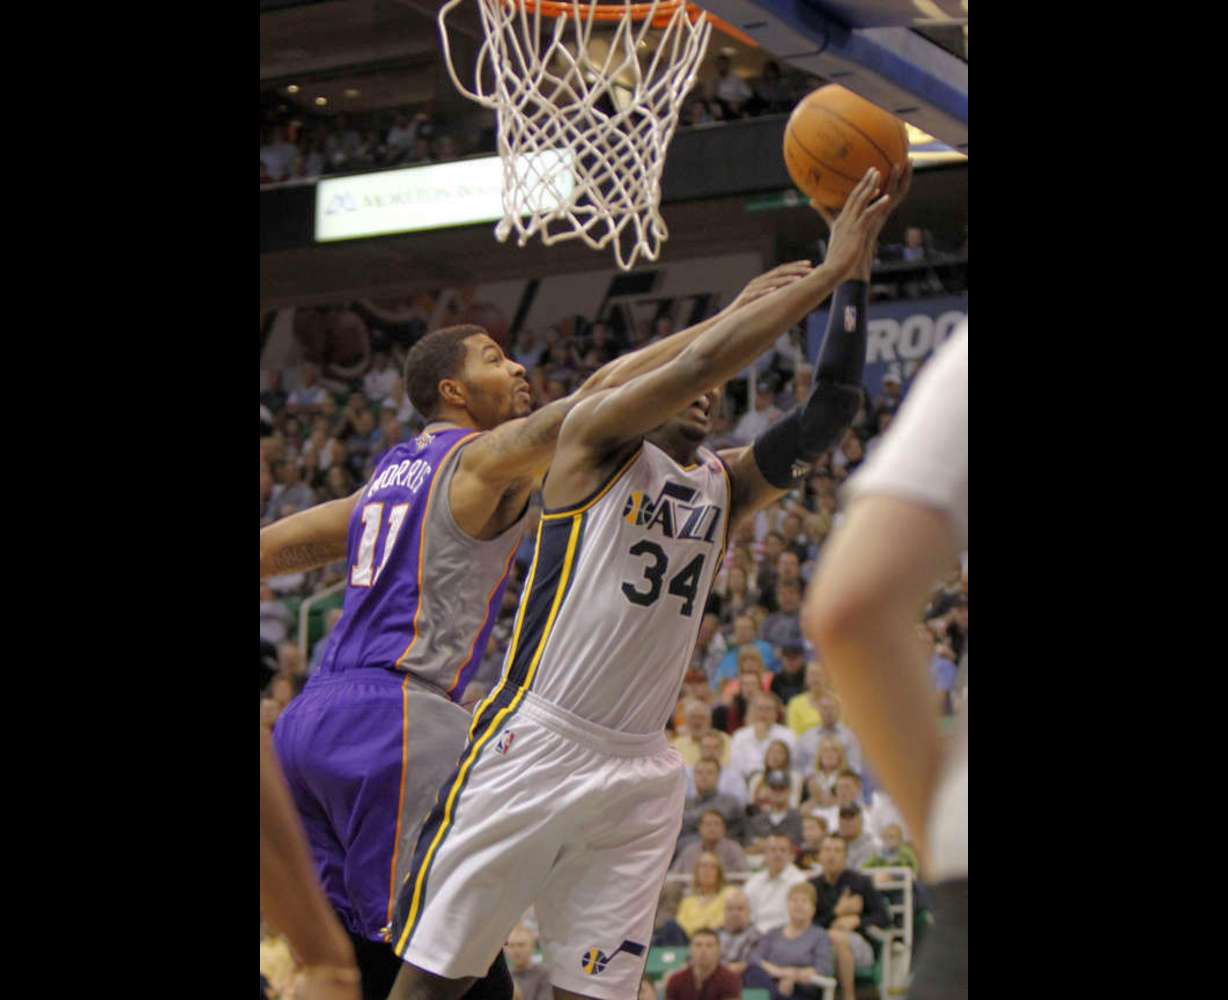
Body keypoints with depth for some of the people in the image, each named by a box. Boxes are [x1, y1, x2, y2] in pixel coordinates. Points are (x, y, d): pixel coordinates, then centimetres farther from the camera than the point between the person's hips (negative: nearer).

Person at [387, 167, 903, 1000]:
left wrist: (853, 282, -5)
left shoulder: (727, 487, 15)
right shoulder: (596, 438, 0)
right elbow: (700, 359, -15)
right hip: (535, 745, -6)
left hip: (640, 775, 6)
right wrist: (825, 274, -13)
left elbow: (828, 415, 4)